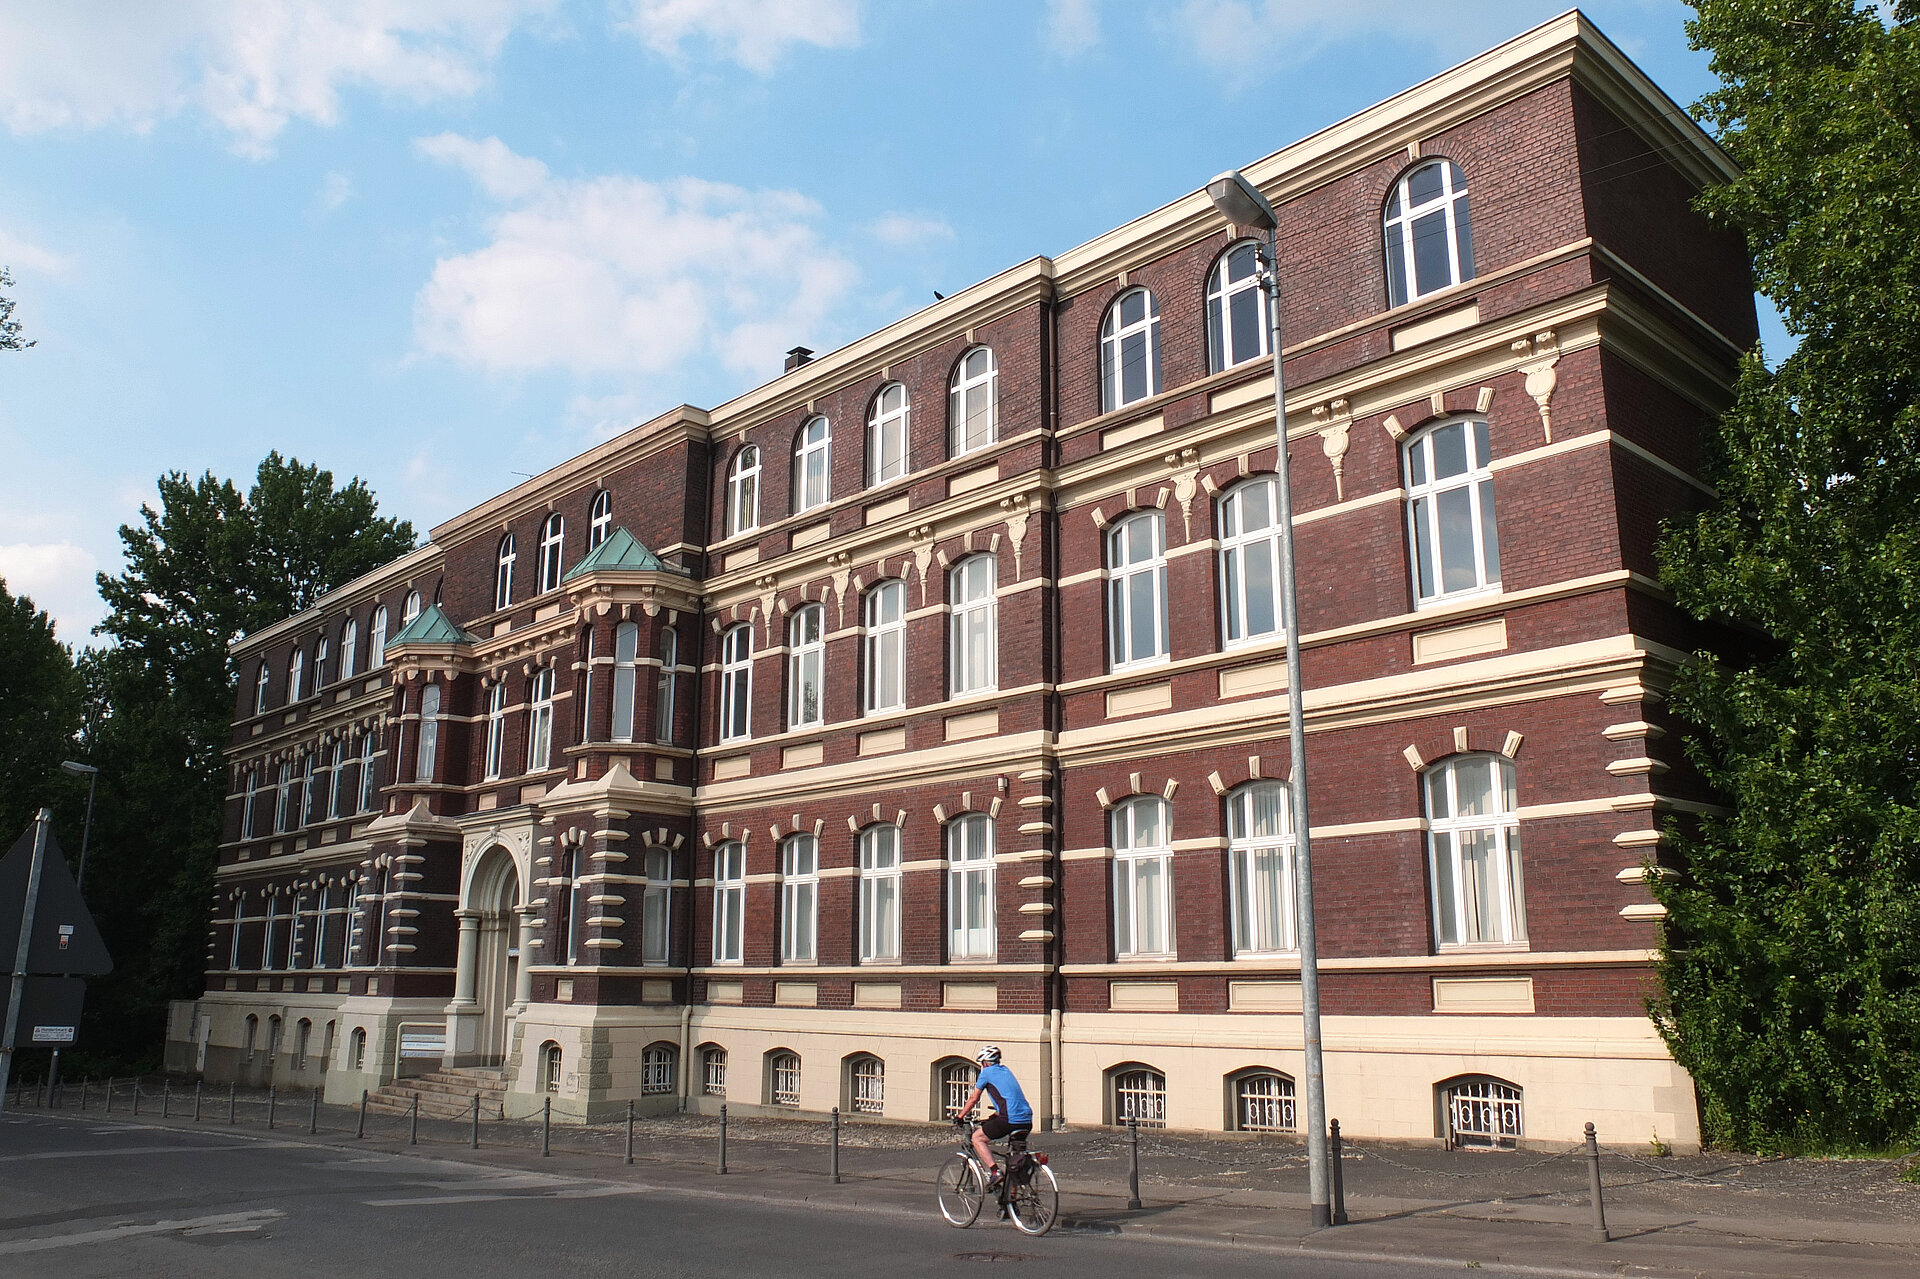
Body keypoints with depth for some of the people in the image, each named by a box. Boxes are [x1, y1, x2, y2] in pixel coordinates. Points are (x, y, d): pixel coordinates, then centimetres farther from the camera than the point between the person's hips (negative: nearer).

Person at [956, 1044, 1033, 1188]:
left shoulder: (986, 1072, 6)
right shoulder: (1005, 1071, 26)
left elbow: (974, 1099, 11)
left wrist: (960, 1116, 23)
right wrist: (991, 1118, 39)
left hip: (1010, 1120, -7)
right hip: (1027, 1121, 7)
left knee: (977, 1138, 10)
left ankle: (994, 1171, -5)